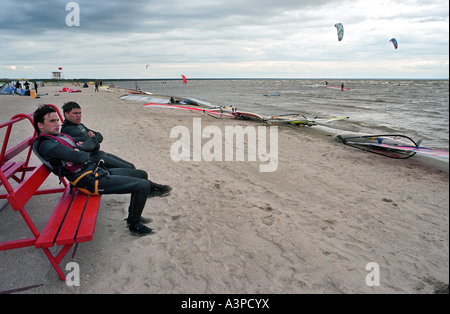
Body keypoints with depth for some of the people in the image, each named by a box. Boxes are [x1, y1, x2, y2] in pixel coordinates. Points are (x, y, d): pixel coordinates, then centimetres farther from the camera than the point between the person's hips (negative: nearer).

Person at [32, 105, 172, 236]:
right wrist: (86, 154, -5)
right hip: (92, 181, -11)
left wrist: (79, 150, 5)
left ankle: (133, 216, 31)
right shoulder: (45, 144, -17)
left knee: (142, 175, 18)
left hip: (96, 170, 11)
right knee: (143, 185, -17)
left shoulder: (57, 136, 16)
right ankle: (134, 225, 2)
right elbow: (78, 157, -26)